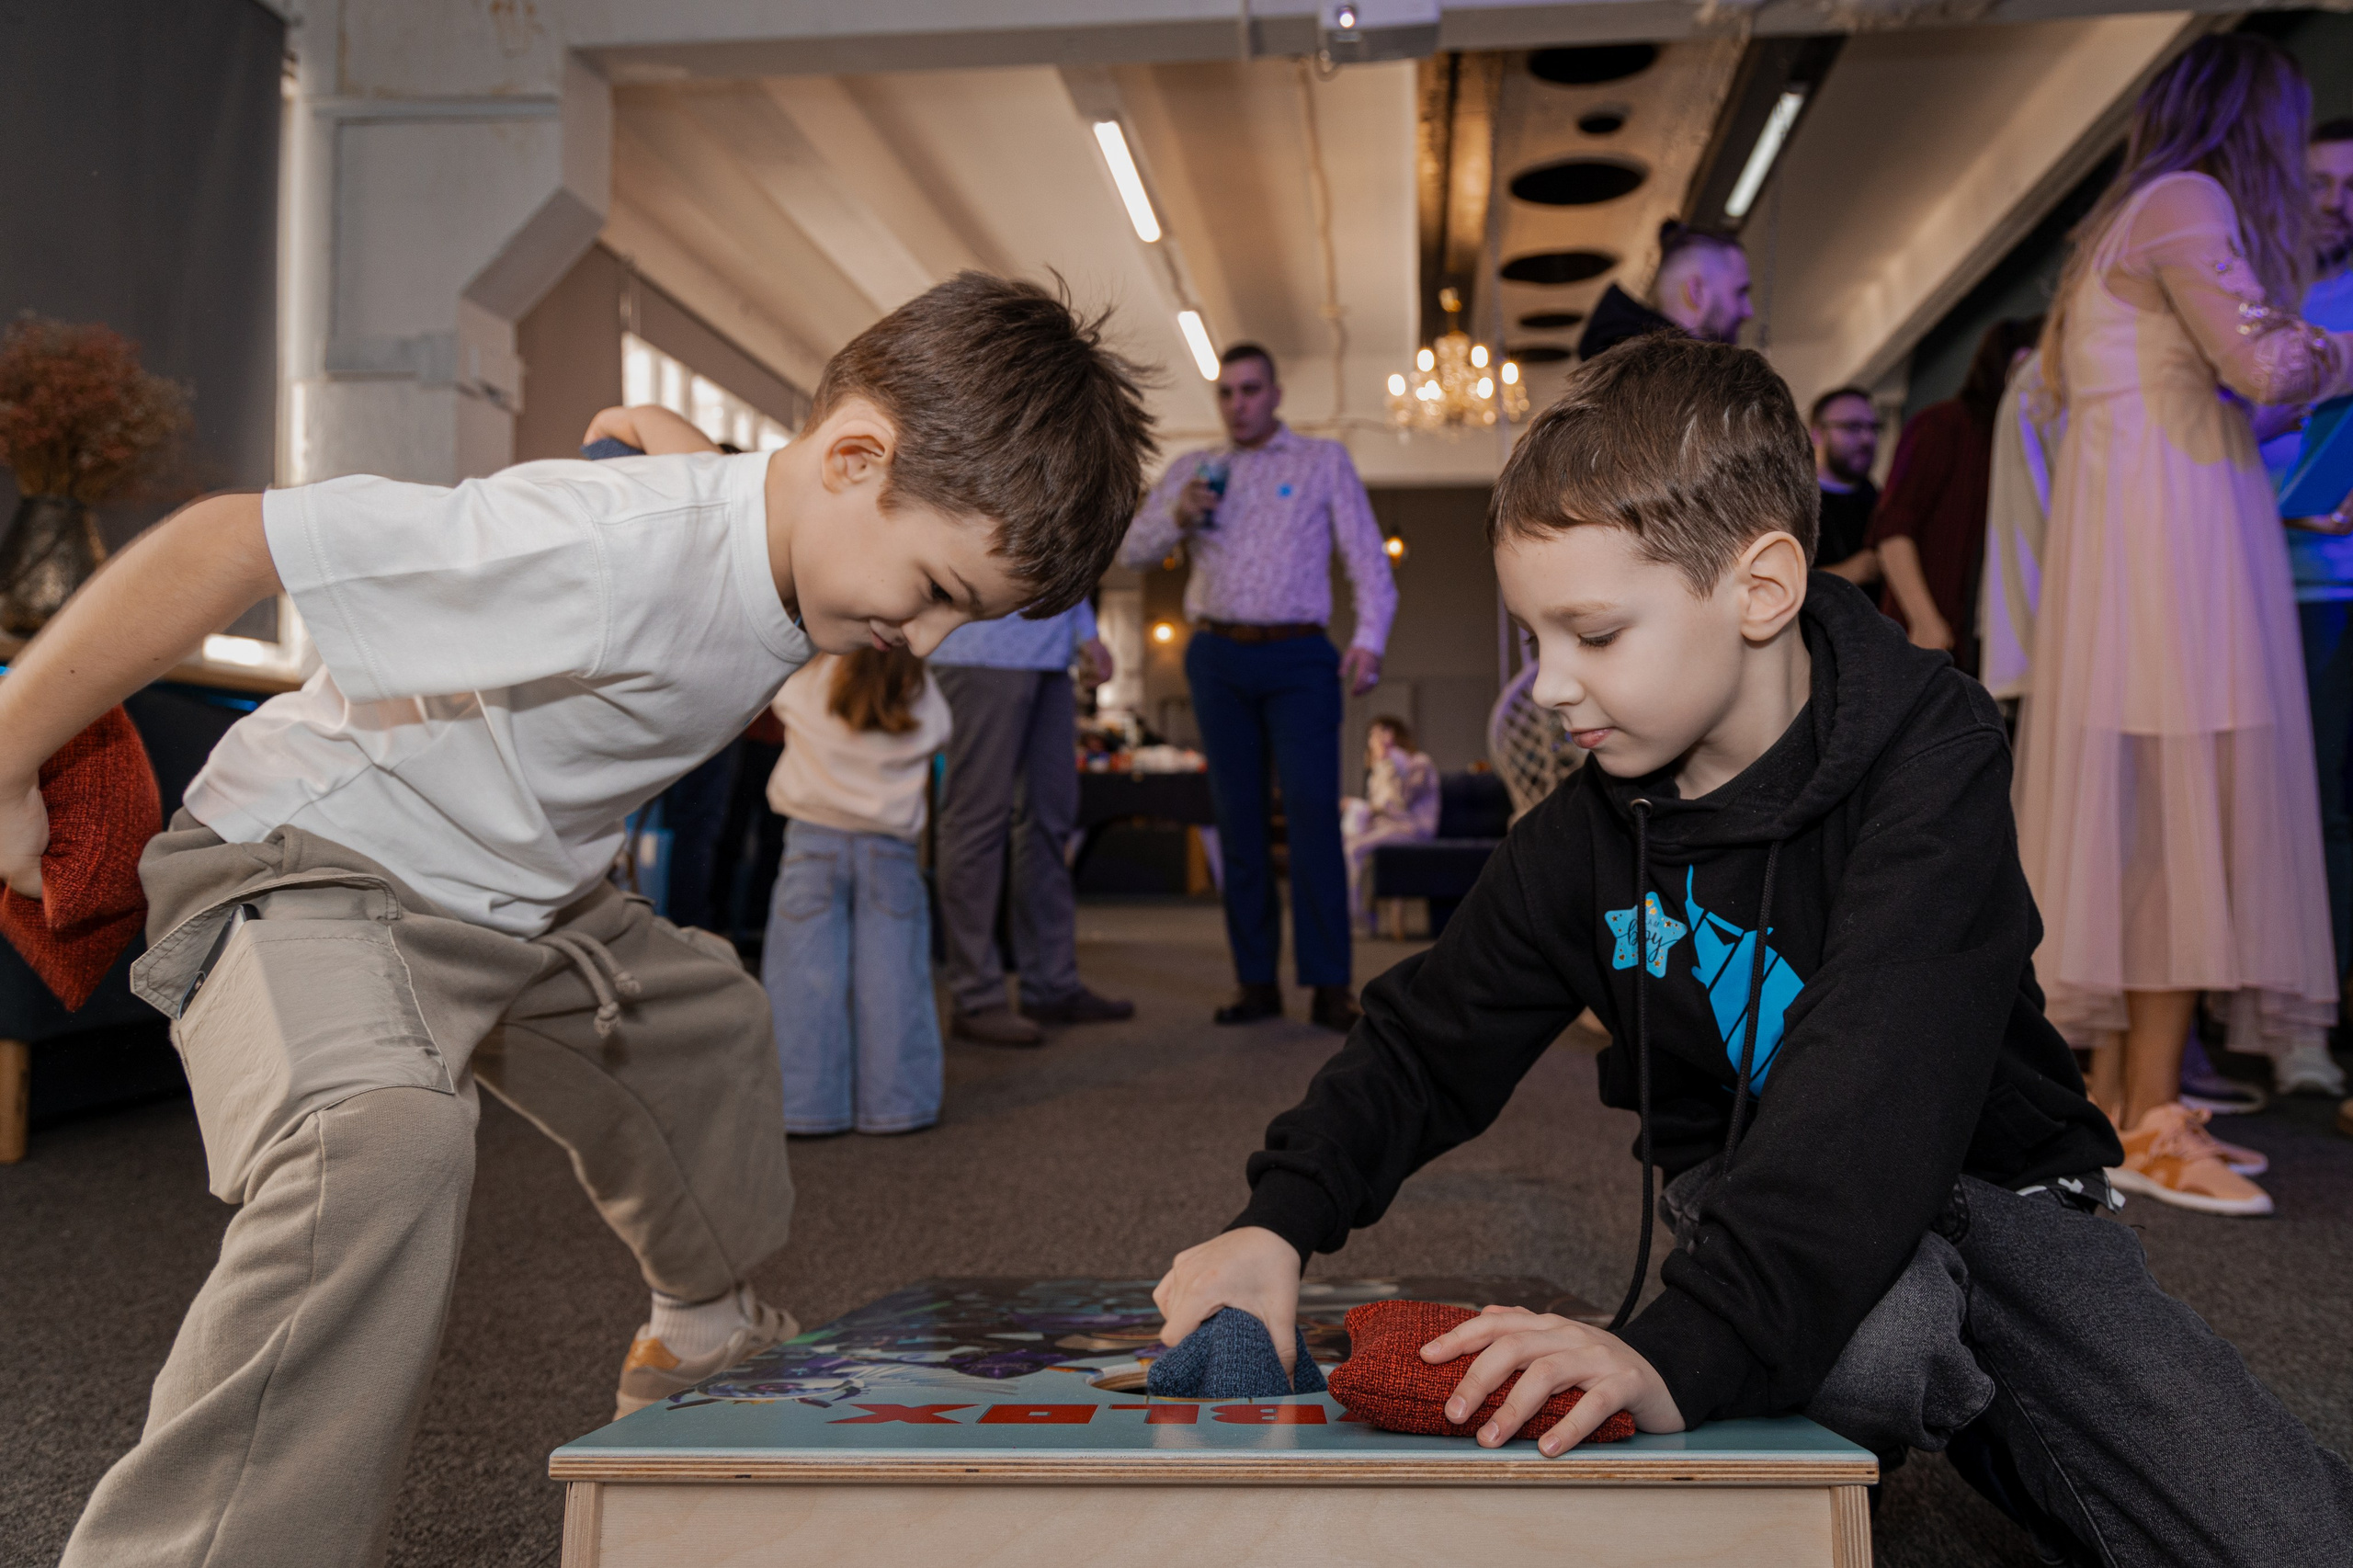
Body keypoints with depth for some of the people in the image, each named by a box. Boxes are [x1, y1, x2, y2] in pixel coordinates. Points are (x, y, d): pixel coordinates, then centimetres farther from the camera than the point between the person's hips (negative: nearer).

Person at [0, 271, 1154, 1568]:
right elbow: (221, 545, -31)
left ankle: (705, 1336, 47)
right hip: (311, 874, -8)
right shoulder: (608, 544, -36)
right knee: (386, 1143, -35)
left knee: (705, 1021, 22)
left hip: (529, 897, 9)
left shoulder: (814, 537, -9)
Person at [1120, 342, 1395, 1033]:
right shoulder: (1191, 470, 16)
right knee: (1238, 816, 3)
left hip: (1298, 654, -3)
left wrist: (1369, 639, -9)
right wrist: (1179, 516, -8)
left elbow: (1367, 556, 5)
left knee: (1313, 809, -12)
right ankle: (1256, 981, 7)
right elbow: (1133, 551, 12)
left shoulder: (1324, 460, 10)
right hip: (1219, 657, 3)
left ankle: (1329, 984, -9)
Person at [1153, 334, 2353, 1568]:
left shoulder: (1924, 756, -21)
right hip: (1741, 1179, 2)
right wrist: (1282, 1219, -16)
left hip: (1982, 1174, -1)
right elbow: (1430, 1042, 3)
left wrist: (1684, 1347, -48)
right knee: (1865, 1338, -34)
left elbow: (1878, 1082, -35)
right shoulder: (1587, 836, -6)